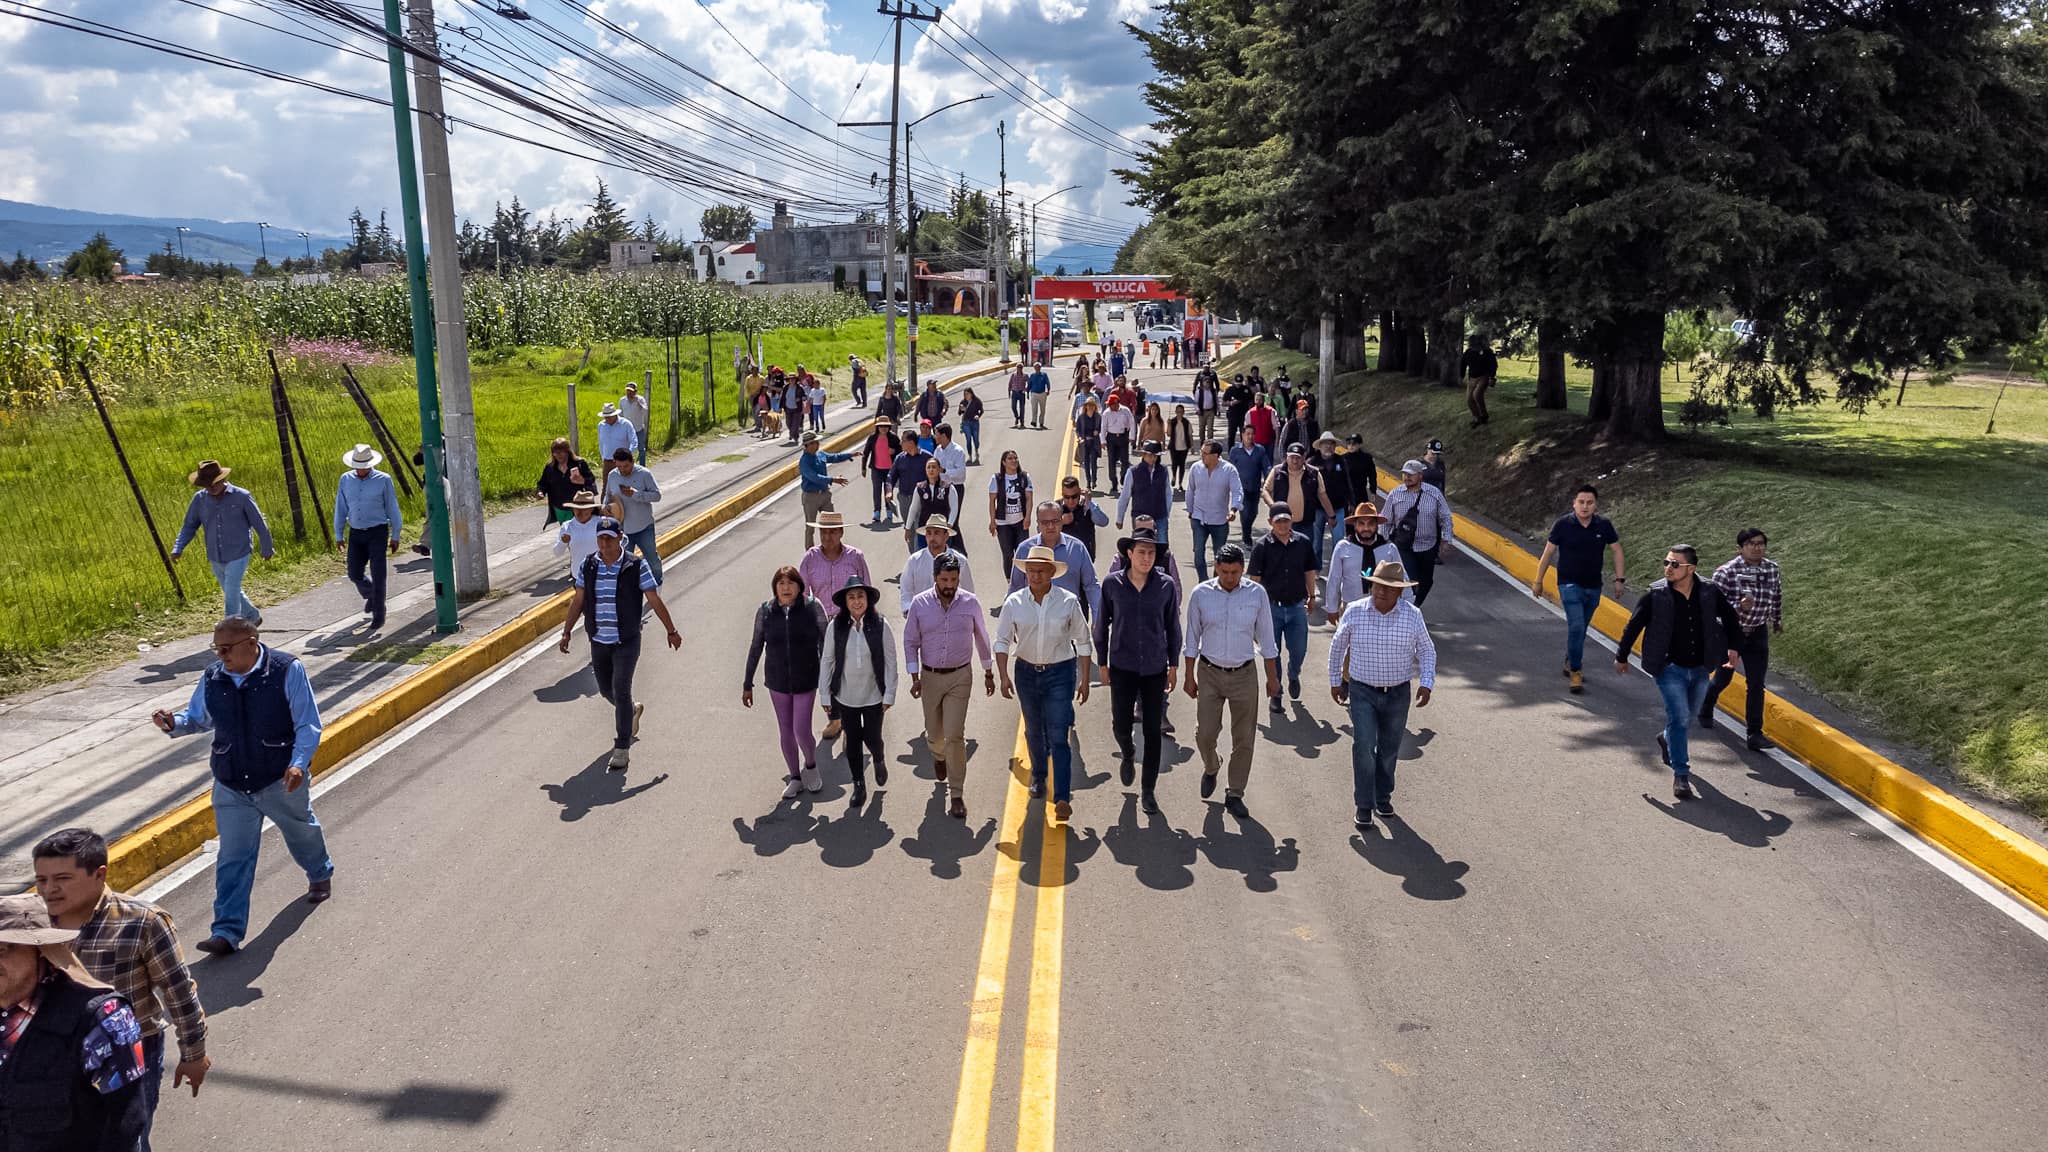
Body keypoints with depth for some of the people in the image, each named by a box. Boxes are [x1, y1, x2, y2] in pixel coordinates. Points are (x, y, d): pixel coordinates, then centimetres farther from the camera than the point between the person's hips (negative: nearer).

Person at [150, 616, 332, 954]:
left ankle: (320, 875, 54)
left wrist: (298, 763, -26)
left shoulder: (287, 671, -15)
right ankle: (227, 931, 2)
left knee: (301, 833, 24)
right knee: (233, 858, 0)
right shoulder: (212, 678, -3)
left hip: (282, 782, -2)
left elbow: (308, 724, -14)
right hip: (232, 787, 2)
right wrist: (174, 723, -10)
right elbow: (198, 718, 13)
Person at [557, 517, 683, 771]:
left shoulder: (637, 566, -10)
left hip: (626, 642, -4)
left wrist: (671, 631, 2)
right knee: (606, 690, 17)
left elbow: (655, 601, -4)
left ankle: (622, 749, -3)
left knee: (621, 691, -10)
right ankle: (632, 711, 49)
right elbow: (578, 602, 9)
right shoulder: (588, 566, 0)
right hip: (598, 642, 4)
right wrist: (566, 632, 7)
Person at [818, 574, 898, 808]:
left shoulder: (880, 626, -14)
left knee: (872, 738, 8)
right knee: (853, 741, 13)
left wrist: (889, 694, -6)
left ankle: (879, 761, 45)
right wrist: (825, 695, 1)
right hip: (845, 697, 1)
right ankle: (859, 785, 32)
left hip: (873, 696, -1)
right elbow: (827, 661, -2)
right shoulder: (835, 626, -11)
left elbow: (890, 662, -7)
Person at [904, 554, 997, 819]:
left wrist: (989, 673, 13)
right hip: (930, 676, 2)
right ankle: (939, 756, 52)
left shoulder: (970, 602, -6)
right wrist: (915, 677, -5)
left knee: (955, 736, -10)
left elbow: (982, 638, 6)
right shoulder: (919, 604, -7)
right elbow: (910, 642, 1)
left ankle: (957, 795, 0)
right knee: (934, 733, 15)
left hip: (960, 677, -1)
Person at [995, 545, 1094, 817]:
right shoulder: (1014, 603, -4)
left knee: (1058, 737, -8)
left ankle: (1062, 798, -10)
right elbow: (1002, 640, 2)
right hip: (1026, 672, 3)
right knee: (1033, 731, 19)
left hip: (1060, 673, -3)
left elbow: (1083, 641, 1)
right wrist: (1004, 675, -8)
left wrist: (1084, 679, 0)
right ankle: (1038, 777, 43)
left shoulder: (1068, 601, -8)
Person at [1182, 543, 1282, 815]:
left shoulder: (1257, 594, -4)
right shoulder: (1201, 594, -5)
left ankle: (1234, 795, 18)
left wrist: (1272, 677, 6)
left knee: (1244, 738, 4)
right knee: (1205, 734, -1)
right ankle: (1211, 768, 32)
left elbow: (1266, 638, 4)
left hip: (1244, 674, 0)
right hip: (1209, 673, 0)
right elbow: (1192, 638, 3)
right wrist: (1189, 676, 4)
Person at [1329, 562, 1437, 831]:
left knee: (1389, 749, 13)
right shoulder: (1354, 612, -7)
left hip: (1398, 693, 1)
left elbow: (1427, 651, 5)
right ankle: (1363, 806, -1)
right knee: (1364, 746, -11)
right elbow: (1338, 646, 7)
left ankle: (1383, 796, 33)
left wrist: (1426, 683, -7)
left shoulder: (1412, 615, -6)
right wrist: (1335, 681, 9)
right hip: (1362, 691, -1)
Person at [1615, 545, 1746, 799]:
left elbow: (1730, 617, 13)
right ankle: (1681, 774, -3)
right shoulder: (1656, 595, -14)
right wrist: (1621, 657, 4)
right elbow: (1634, 625, -3)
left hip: (1700, 669, 4)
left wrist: (1733, 647, 13)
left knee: (1688, 716, 19)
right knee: (1679, 718, -11)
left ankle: (1667, 740, 50)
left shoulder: (1710, 592, -7)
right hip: (1670, 667, -4)